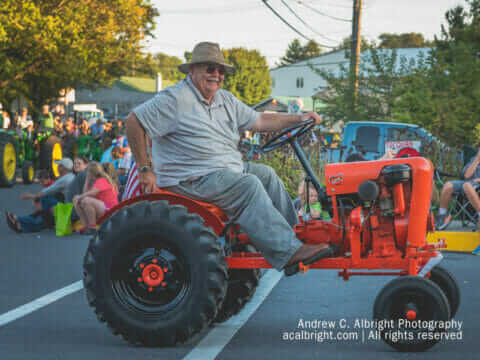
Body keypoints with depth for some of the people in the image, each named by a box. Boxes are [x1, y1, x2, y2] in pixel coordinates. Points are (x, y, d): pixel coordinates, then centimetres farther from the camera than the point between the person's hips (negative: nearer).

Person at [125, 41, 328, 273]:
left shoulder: (226, 100, 15)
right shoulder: (175, 98, -12)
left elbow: (259, 121, 17)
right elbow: (134, 122, -15)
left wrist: (299, 119, 7)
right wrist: (144, 169, -16)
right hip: (189, 180, -10)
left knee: (265, 174, 7)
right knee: (248, 185, -24)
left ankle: (294, 232, 8)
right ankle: (288, 252, -28)